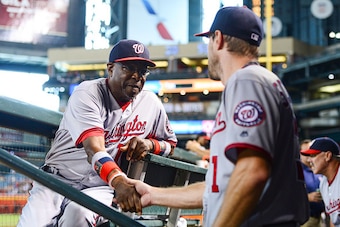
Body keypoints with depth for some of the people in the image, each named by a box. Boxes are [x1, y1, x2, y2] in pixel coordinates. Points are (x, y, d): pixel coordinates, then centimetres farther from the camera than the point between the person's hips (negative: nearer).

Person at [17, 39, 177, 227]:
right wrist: (119, 181, -48)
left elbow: (170, 144, 20)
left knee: (78, 212, -33)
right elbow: (94, 149, -28)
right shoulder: (87, 94, -12)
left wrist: (149, 144, -5)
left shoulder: (151, 104, 5)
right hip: (57, 180, -2)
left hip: (100, 188, 3)